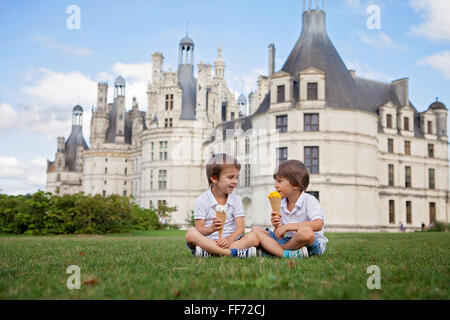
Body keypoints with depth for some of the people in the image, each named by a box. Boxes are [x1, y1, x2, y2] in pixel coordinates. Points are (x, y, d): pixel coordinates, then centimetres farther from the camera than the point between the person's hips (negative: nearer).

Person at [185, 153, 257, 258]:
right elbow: (199, 229, -7)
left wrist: (229, 239, -25)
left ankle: (208, 252, -34)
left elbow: (240, 228, -3)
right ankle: (233, 252, -41)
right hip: (208, 240, -2)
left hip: (231, 240, 2)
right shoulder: (202, 201, 0)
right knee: (190, 234, -30)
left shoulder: (236, 200, 7)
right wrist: (211, 228, -29)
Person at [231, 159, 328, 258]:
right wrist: (277, 227, -14)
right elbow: (280, 235, 11)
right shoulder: (281, 205, 9)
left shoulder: (309, 200, -9)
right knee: (256, 230, -1)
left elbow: (318, 225, -26)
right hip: (288, 241, 6)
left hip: (312, 243, -6)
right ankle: (284, 254, -24)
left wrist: (288, 226, -26)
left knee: (305, 231, -40)